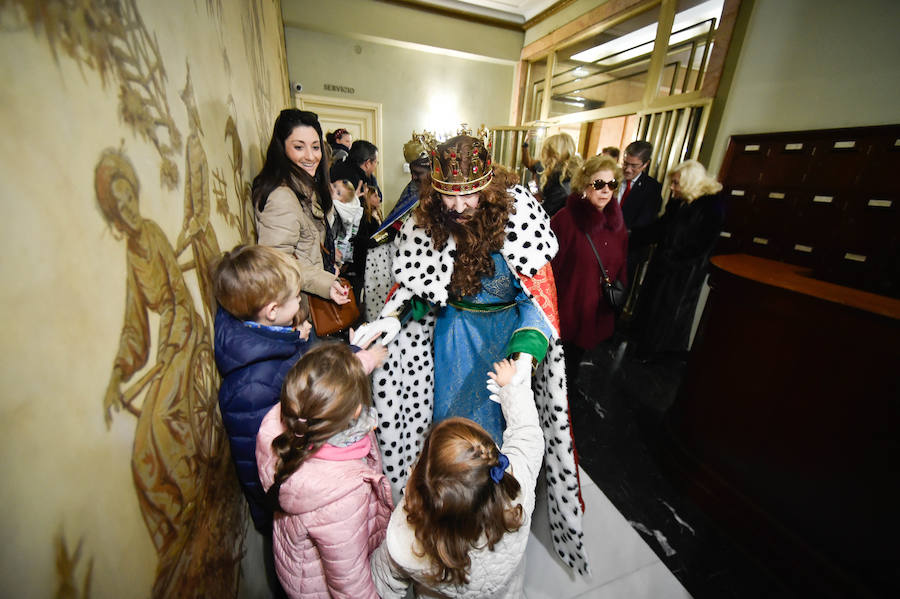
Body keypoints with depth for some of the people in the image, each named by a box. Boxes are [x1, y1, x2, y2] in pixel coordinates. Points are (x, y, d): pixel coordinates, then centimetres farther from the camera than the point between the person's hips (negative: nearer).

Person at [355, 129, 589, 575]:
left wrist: (527, 352, -36)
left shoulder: (518, 213, -21)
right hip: (454, 329, 3)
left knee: (507, 415, 12)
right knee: (453, 409, 16)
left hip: (509, 327, -2)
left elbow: (538, 289, -22)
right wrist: (393, 318, -20)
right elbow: (416, 284, -2)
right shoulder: (424, 221, -11)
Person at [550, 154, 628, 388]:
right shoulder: (566, 219, -15)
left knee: (575, 360, 23)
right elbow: (550, 267, -15)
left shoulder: (615, 221, 4)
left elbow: (620, 265, 13)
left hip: (598, 312, 5)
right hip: (566, 309, -5)